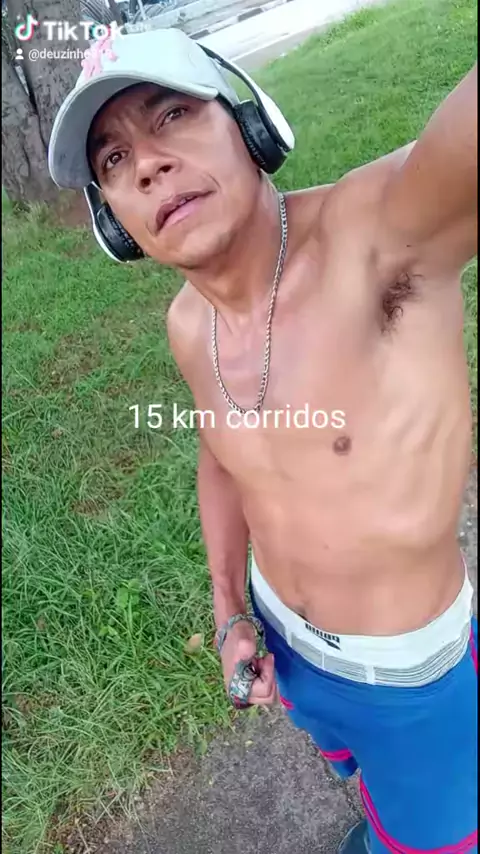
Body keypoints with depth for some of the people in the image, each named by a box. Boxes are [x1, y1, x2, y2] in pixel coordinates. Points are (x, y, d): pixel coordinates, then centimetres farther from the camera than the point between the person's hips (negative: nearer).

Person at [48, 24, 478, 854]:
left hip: (409, 663, -5)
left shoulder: (382, 231, -33)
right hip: (280, 632, 6)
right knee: (350, 758, 36)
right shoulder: (188, 322, -13)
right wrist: (230, 611, -2)